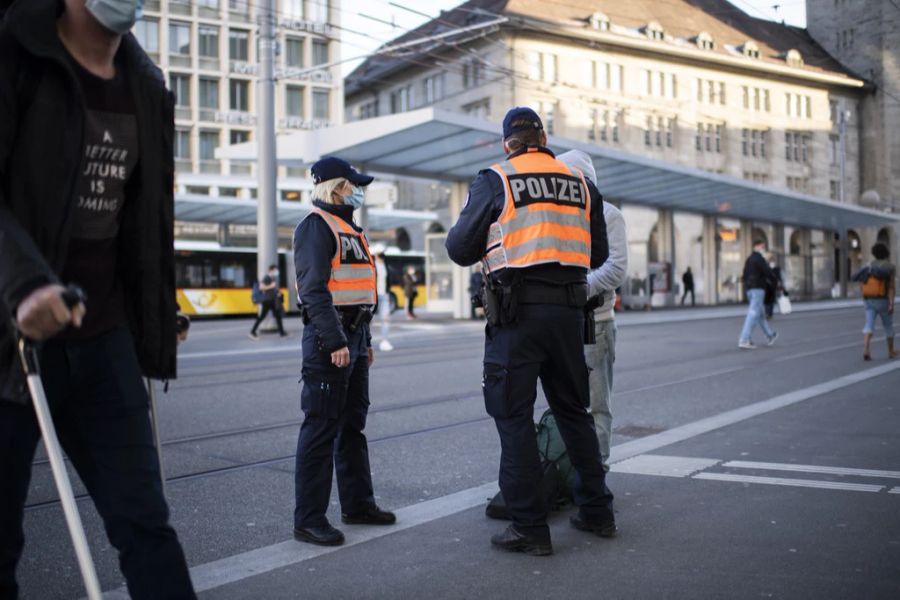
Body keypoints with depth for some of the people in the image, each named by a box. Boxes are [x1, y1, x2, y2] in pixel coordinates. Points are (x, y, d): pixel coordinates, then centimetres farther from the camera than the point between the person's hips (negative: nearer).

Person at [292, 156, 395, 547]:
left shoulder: (348, 228, 21)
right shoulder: (316, 226, -10)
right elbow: (314, 289, -19)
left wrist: (365, 339, 21)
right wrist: (335, 341, -24)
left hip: (354, 336, 10)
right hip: (329, 341, -10)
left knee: (353, 426, 15)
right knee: (321, 428, -7)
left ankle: (357, 504, 25)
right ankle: (308, 519, -2)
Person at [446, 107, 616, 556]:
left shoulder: (495, 182, -3)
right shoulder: (581, 185, 10)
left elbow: (459, 249, -2)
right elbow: (599, 254, 17)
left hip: (517, 310, -5)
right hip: (568, 309, 5)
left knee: (514, 416, 2)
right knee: (573, 410, 17)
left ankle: (530, 528, 4)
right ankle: (597, 511, 25)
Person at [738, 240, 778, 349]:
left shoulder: (749, 259, 16)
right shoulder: (759, 258, -11)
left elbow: (744, 275, 20)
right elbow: (767, 271, -15)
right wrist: (773, 280, 3)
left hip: (749, 289, 9)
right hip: (758, 288, -9)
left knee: (760, 313, 19)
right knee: (753, 314, -11)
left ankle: (770, 335, 32)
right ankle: (744, 340, -18)